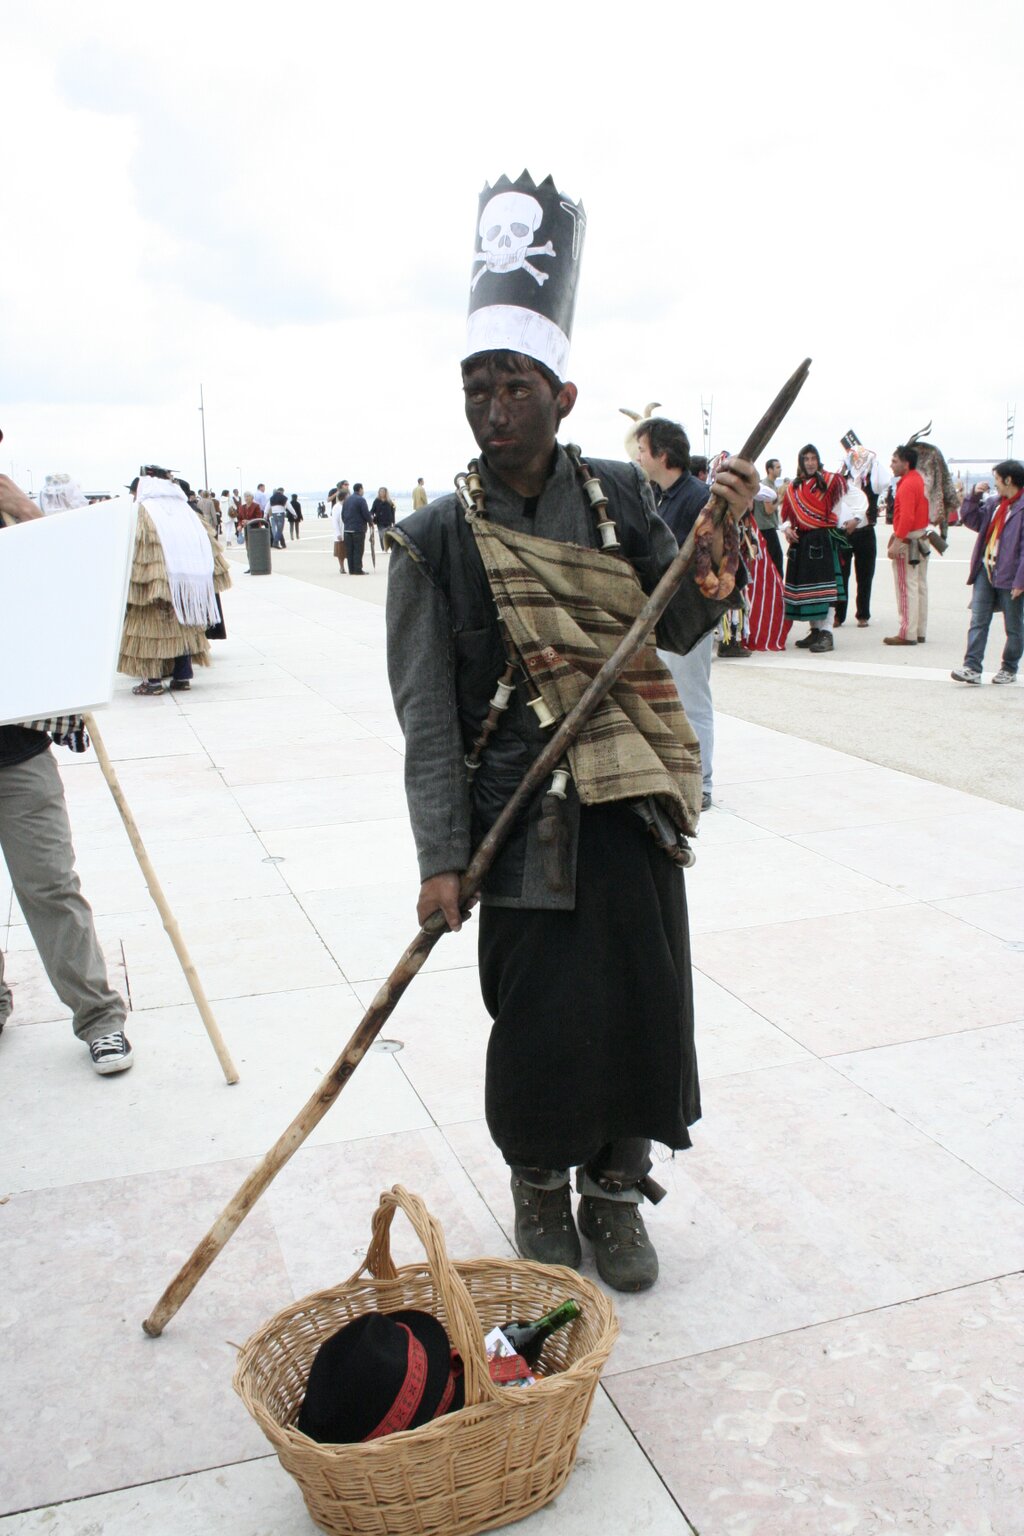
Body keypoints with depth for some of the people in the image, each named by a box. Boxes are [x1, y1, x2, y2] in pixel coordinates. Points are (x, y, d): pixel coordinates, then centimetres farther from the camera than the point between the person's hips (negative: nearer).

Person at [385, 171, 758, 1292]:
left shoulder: (621, 496, 5)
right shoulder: (437, 539, -2)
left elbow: (673, 632, 9)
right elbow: (427, 714, -5)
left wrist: (720, 539, -8)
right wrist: (441, 857, -10)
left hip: (634, 801, 3)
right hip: (520, 813, -2)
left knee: (644, 1002, 7)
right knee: (539, 1018, 3)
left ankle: (616, 1191, 33)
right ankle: (539, 1192, 33)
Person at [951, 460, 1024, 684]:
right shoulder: (993, 503, 10)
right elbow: (970, 520, 21)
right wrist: (974, 496, 5)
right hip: (986, 571, 6)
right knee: (978, 621, -1)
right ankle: (972, 668, -3)